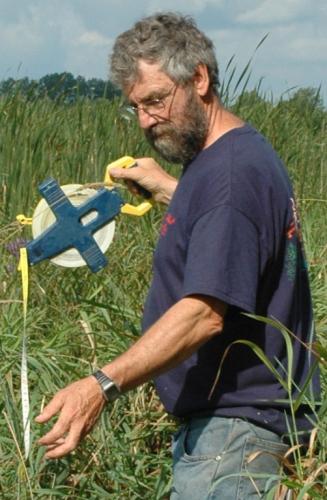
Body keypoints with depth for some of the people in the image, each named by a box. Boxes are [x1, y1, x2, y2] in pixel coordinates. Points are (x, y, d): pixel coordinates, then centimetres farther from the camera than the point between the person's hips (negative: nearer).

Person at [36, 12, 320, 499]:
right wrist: (169, 190, 32)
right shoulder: (243, 155, 13)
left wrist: (103, 385, -36)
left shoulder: (231, 173, -20)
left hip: (233, 432, -11)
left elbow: (204, 312, -30)